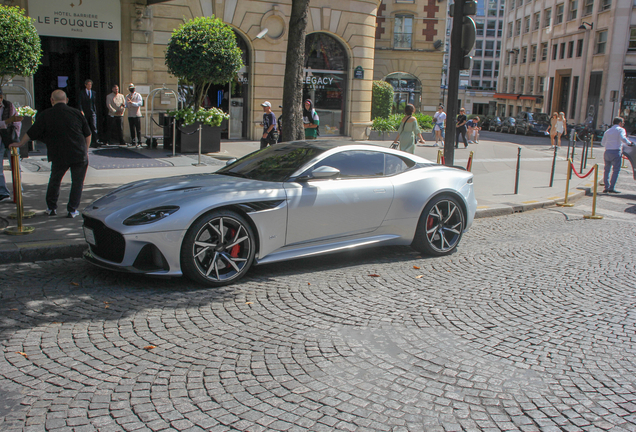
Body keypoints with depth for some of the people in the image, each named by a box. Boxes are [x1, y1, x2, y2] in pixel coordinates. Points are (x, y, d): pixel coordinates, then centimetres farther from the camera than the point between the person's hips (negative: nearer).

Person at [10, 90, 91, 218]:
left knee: (54, 181, 19)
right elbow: (87, 135, 7)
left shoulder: (45, 115, -1)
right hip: (79, 155, 0)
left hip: (58, 156, 0)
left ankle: (51, 208, 26)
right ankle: (72, 210, 7)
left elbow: (31, 134, 5)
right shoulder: (76, 113, 2)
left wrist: (20, 144, 21)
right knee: (77, 182, 9)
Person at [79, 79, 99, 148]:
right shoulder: (82, 93, 5)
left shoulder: (94, 93, 12)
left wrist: (96, 111, 9)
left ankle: (95, 142, -16)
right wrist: (81, 111, -15)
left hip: (93, 113, 1)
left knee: (94, 127, -11)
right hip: (85, 113, 0)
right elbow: (80, 103, -1)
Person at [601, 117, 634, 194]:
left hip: (607, 152, 5)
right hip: (616, 152, -5)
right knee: (616, 170, -2)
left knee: (606, 170, 11)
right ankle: (611, 188, -8)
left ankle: (606, 187, 7)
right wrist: (629, 143, -3)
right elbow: (623, 138, -17)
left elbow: (602, 143, 18)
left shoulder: (607, 131, 18)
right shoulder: (620, 129, 1)